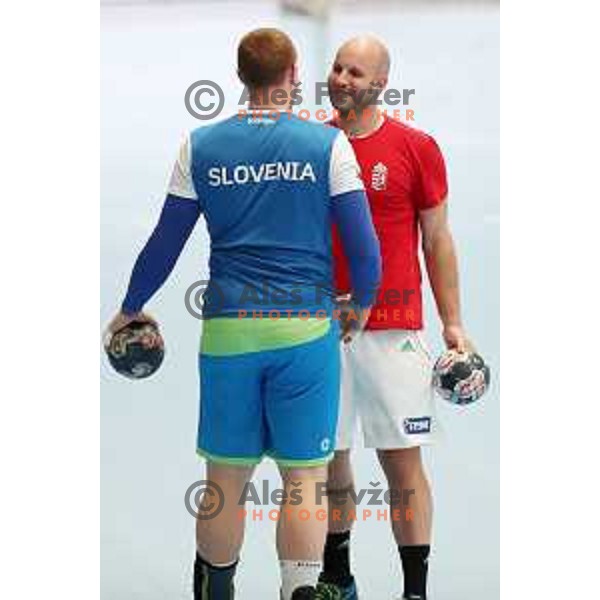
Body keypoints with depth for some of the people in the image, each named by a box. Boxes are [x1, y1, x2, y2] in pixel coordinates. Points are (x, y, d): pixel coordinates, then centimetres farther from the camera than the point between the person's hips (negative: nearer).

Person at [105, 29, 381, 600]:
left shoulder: (200, 146, 4)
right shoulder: (328, 144, -1)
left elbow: (164, 243, 8)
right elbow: (364, 249, -1)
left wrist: (130, 309, 23)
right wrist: (362, 305, 18)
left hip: (228, 329, 2)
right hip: (306, 327, -2)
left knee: (226, 475, 11)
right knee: (304, 474, 1)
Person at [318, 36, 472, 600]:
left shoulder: (415, 148, -1)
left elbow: (437, 241, 4)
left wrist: (453, 325, 1)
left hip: (393, 330, -3)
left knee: (402, 461, -1)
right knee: (329, 458, 9)